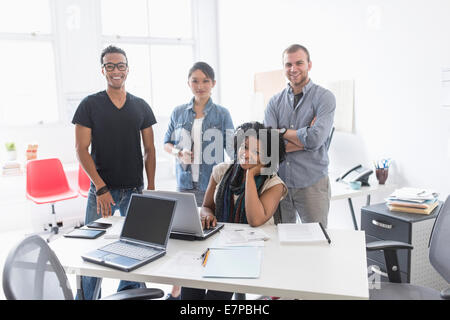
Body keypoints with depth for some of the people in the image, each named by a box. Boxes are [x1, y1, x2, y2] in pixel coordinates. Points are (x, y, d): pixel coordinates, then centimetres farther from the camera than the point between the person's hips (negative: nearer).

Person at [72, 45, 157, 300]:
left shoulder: (141, 107, 7)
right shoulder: (90, 105, 0)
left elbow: (149, 150, 8)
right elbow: (82, 149, -5)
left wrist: (151, 188, 1)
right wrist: (101, 188, -13)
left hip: (135, 190, 2)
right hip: (102, 189, -2)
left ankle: (129, 294, 27)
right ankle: (86, 296, 25)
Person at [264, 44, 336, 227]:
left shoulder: (324, 97, -3)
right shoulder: (275, 102, 7)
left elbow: (316, 138, -19)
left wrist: (283, 131, -6)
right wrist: (304, 138, -13)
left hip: (312, 184, -3)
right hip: (279, 182, 4)